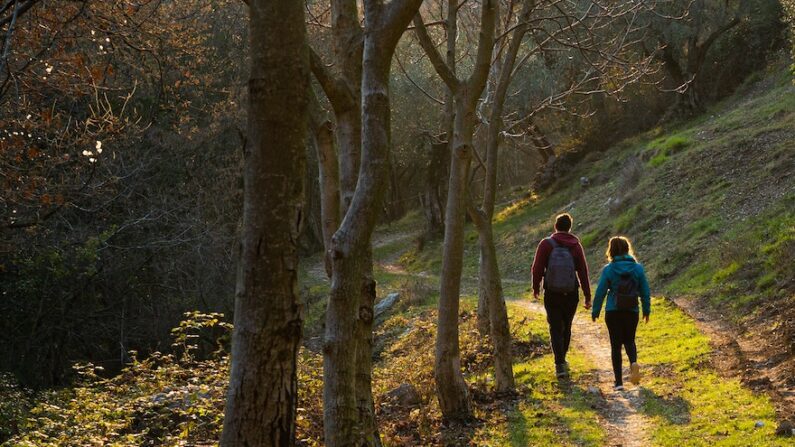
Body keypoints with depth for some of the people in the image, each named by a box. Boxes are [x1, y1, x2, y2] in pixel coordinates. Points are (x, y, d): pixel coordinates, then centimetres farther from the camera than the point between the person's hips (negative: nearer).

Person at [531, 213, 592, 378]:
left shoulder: (546, 244, -7)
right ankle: (562, 359, 32)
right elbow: (583, 272, -2)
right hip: (571, 294, 2)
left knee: (556, 328, 3)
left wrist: (535, 288, 8)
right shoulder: (576, 246, -1)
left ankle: (560, 364, -8)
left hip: (552, 295, -2)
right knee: (566, 327, 19)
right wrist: (587, 296, 3)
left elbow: (537, 268, -7)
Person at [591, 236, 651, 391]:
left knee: (616, 345, 7)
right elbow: (645, 291, 3)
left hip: (613, 312, -2)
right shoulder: (638, 268, -2)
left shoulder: (608, 269, -8)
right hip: (632, 312, 2)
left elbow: (600, 292, -6)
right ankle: (633, 362, -10)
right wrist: (646, 310, 16)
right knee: (629, 340, 22)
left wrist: (595, 311, 5)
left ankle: (619, 382, 6)